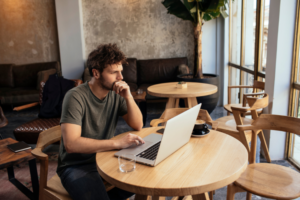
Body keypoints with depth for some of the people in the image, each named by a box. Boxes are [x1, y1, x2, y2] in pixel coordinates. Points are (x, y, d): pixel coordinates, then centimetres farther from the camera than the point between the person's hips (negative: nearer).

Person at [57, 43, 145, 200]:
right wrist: (117, 143, -32)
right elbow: (71, 144, -28)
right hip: (77, 166, -6)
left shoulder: (116, 93, -2)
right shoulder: (76, 97, -19)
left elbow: (137, 126, -2)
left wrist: (128, 97, -17)